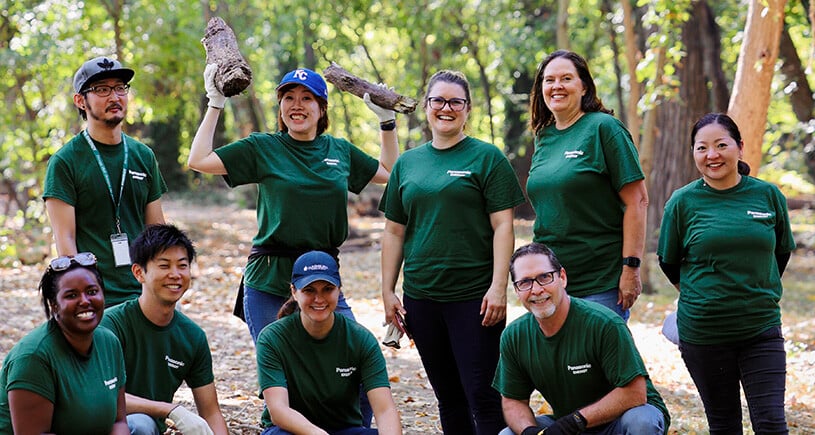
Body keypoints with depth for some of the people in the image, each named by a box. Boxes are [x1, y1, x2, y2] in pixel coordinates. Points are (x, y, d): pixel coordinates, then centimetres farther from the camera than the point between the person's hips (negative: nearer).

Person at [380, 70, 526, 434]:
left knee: (482, 395, -6)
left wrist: (498, 287, -14)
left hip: (475, 296, -5)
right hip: (421, 296, 5)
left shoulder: (486, 157, -1)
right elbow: (394, 232, 15)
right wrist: (387, 291, 9)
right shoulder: (407, 164, 13)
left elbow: (503, 227, -6)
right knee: (448, 396, 11)